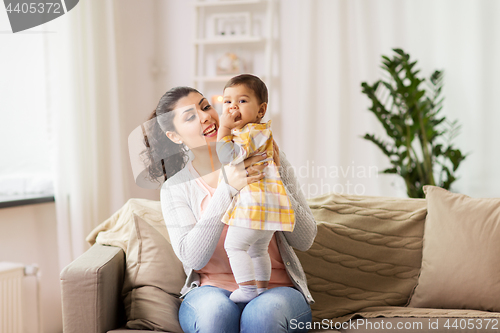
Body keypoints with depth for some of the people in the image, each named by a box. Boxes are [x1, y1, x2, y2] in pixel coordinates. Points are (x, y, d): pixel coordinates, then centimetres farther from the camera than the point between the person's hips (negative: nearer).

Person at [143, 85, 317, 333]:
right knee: (215, 310, -34)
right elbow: (192, 257, -14)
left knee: (264, 312, -34)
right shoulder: (175, 189, 2)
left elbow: (305, 240, -1)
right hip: (212, 290, 0)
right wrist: (228, 189, -22)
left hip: (276, 289, 0)